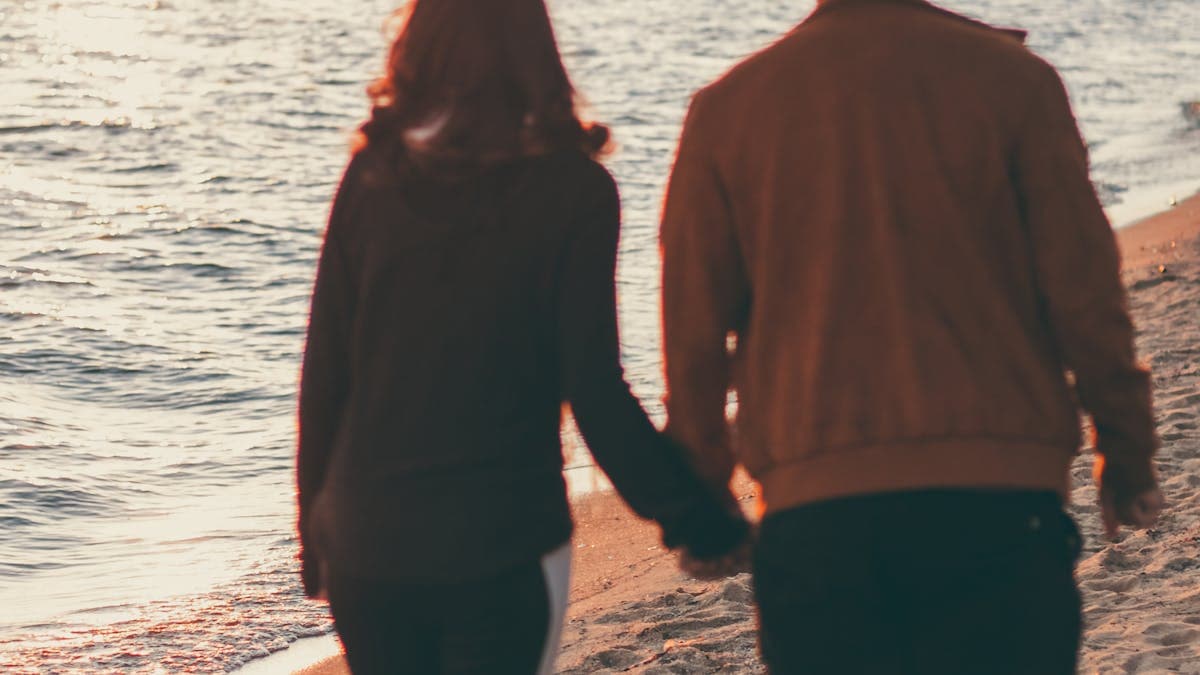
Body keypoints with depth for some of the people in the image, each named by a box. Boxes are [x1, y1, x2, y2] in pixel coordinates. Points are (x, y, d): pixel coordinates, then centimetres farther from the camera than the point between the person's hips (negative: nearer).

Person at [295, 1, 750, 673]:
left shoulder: (372, 177, 0)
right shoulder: (570, 189, -7)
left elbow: (324, 378, 3)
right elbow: (594, 392, -10)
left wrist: (318, 528, 14)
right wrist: (693, 515, -2)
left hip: (368, 541, 3)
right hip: (501, 548, -3)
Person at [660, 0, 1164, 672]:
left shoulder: (726, 106, 4)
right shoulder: (1010, 76, -2)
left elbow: (693, 331, 7)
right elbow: (1084, 295, -1)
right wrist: (1128, 454, 12)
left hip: (813, 514, 2)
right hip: (999, 498, -1)